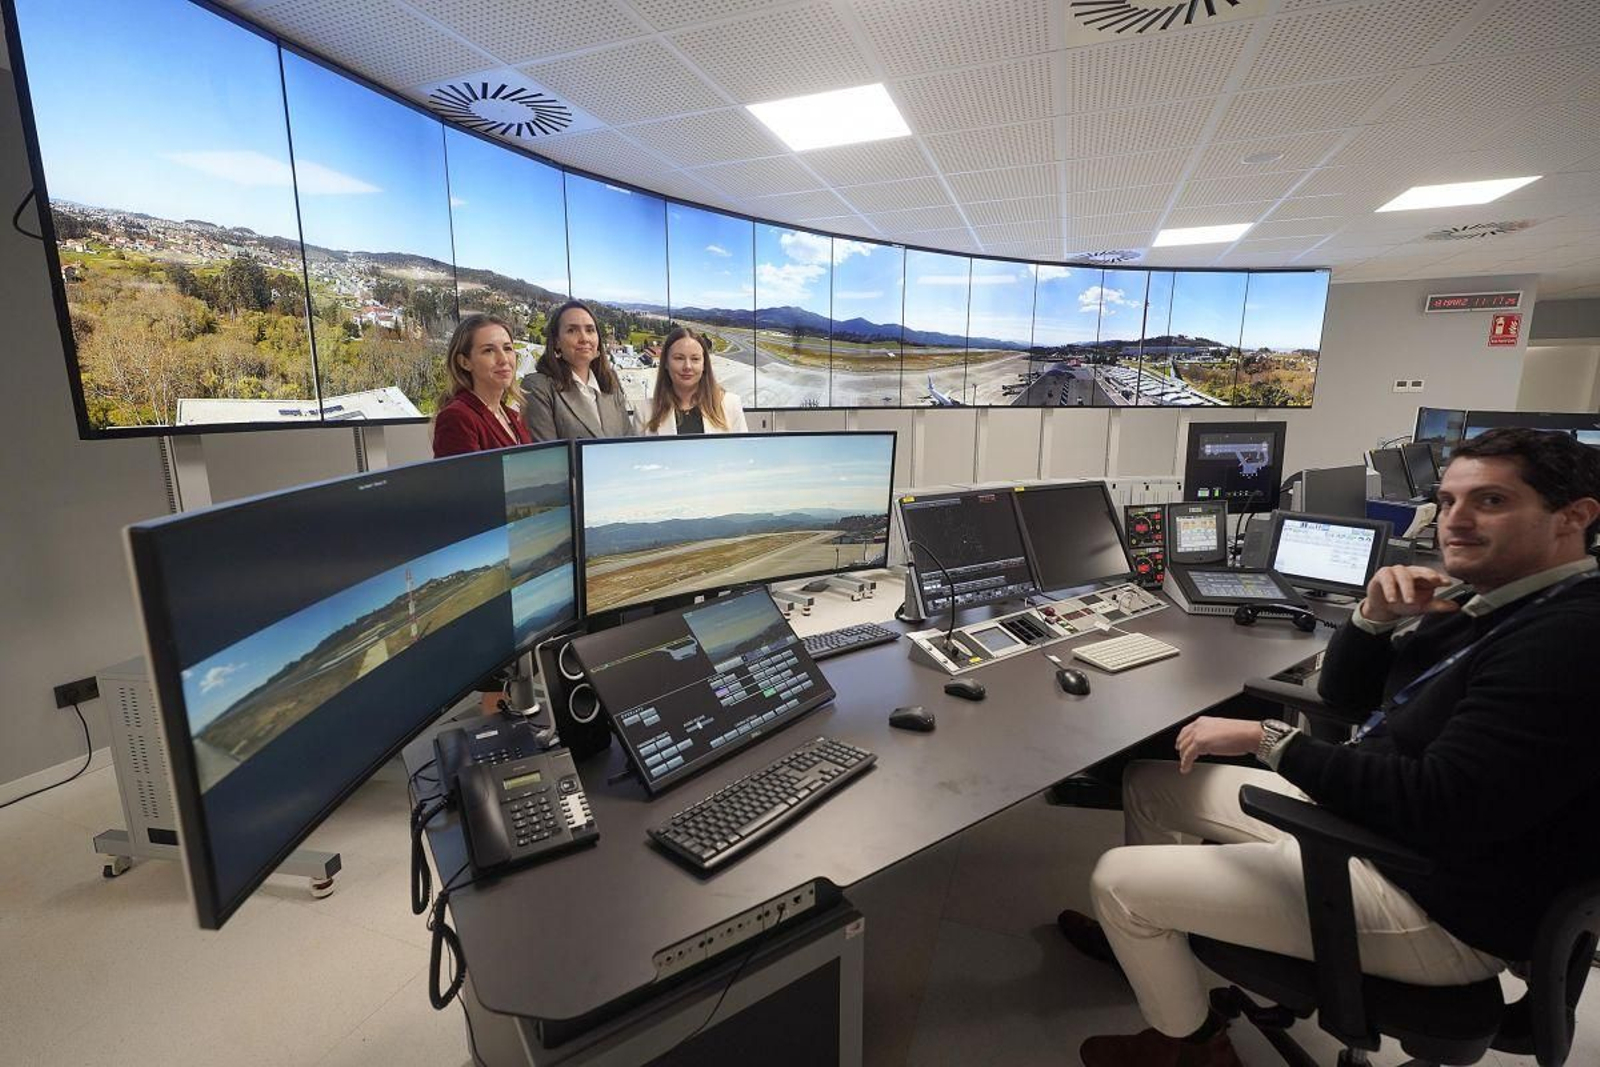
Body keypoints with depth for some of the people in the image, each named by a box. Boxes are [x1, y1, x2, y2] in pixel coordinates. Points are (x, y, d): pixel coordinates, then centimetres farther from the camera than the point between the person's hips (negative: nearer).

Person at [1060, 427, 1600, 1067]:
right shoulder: (1491, 602, 6)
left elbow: (1442, 808, -31)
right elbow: (1340, 694, 11)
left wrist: (1268, 740, -24)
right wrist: (1375, 617, -8)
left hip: (1434, 905, -10)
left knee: (1118, 878, -10)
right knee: (1147, 780, 13)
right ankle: (1144, 939, 35)